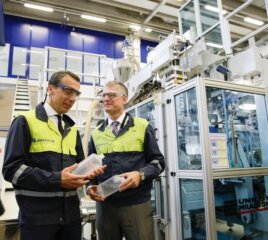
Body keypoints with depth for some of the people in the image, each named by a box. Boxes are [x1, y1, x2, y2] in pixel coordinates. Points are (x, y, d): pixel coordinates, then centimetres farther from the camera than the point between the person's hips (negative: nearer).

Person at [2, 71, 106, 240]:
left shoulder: (72, 128, 15)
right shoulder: (25, 122, -4)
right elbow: (12, 168, -12)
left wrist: (87, 173, -5)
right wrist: (56, 179, -21)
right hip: (37, 214, -5)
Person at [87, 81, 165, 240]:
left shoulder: (142, 126, 0)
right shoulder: (96, 133, 9)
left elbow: (158, 161, 0)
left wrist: (141, 174, -17)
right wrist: (90, 186, -4)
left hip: (137, 204, -3)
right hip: (105, 205, 3)